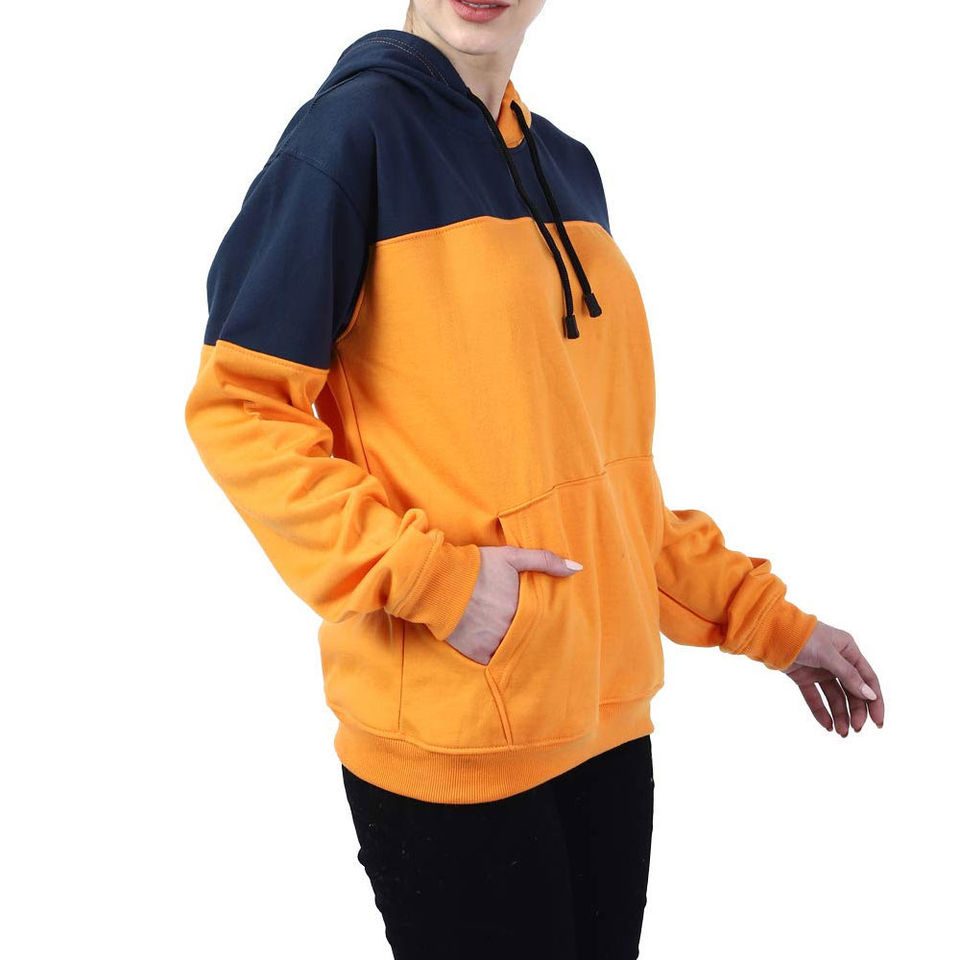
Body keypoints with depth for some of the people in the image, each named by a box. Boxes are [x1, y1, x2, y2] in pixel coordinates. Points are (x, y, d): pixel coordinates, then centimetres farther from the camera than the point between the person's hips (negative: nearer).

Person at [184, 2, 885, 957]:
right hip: (448, 740, -6)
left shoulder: (568, 166, 11)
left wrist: (768, 619, 13)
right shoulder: (356, 127, -9)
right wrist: (430, 578, -21)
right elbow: (239, 405, -12)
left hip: (607, 713, 7)